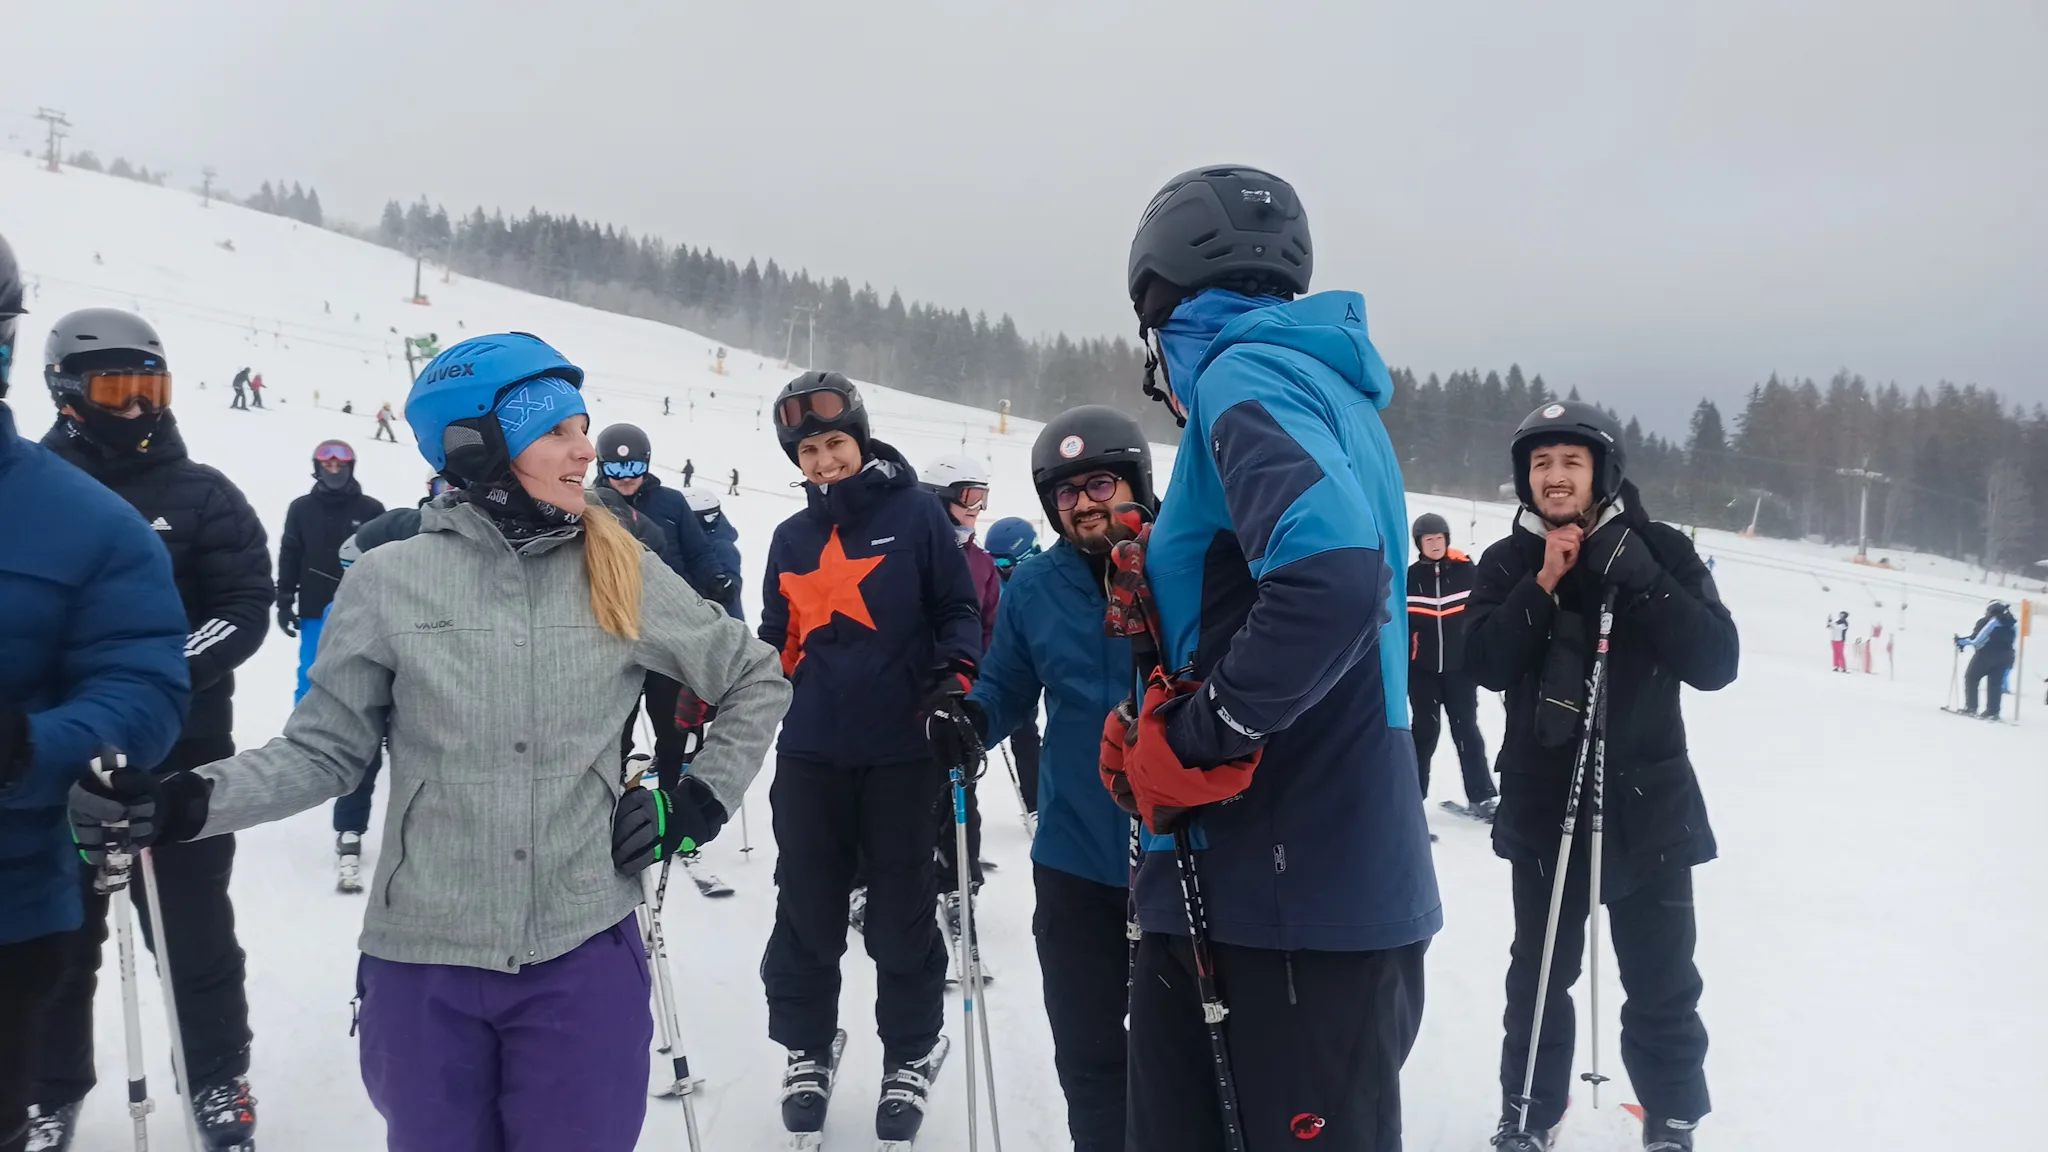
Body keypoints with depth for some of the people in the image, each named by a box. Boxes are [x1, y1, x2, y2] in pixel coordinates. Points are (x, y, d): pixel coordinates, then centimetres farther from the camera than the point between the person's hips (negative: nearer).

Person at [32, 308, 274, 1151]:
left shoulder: (203, 494, -1)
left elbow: (246, 609, -7)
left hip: (184, 747, -1)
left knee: (195, 923, 10)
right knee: (60, 927, 13)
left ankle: (219, 1076, 25)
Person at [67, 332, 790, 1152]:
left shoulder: (625, 574, 0)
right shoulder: (390, 580, -3)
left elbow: (755, 679, 12)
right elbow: (324, 750, 2)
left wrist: (701, 803, 3)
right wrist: (182, 803, -12)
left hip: (584, 955, 0)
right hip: (424, 963, 0)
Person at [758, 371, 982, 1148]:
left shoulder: (916, 515, -2)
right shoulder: (790, 538, 11)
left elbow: (960, 610, 0)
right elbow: (776, 642, 18)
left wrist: (952, 682, -15)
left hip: (902, 751, -3)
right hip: (810, 753, 3)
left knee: (901, 912, 6)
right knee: (806, 912, 9)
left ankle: (911, 1053, 26)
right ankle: (807, 1046, 30)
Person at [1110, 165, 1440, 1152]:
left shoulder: (1246, 375, -11)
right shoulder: (1330, 388, 18)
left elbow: (1329, 576, -29)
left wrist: (1194, 739, -18)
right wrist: (1165, 729, 11)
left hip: (1296, 899, -9)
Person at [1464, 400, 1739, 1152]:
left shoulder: (1659, 550, -4)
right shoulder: (1507, 561, 1)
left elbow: (1717, 662, -13)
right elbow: (1484, 666, -11)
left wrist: (1636, 578, -22)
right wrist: (1542, 585, -21)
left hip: (1647, 802, -1)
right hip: (1542, 802, 1)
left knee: (1662, 985, 8)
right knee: (1539, 971, 12)